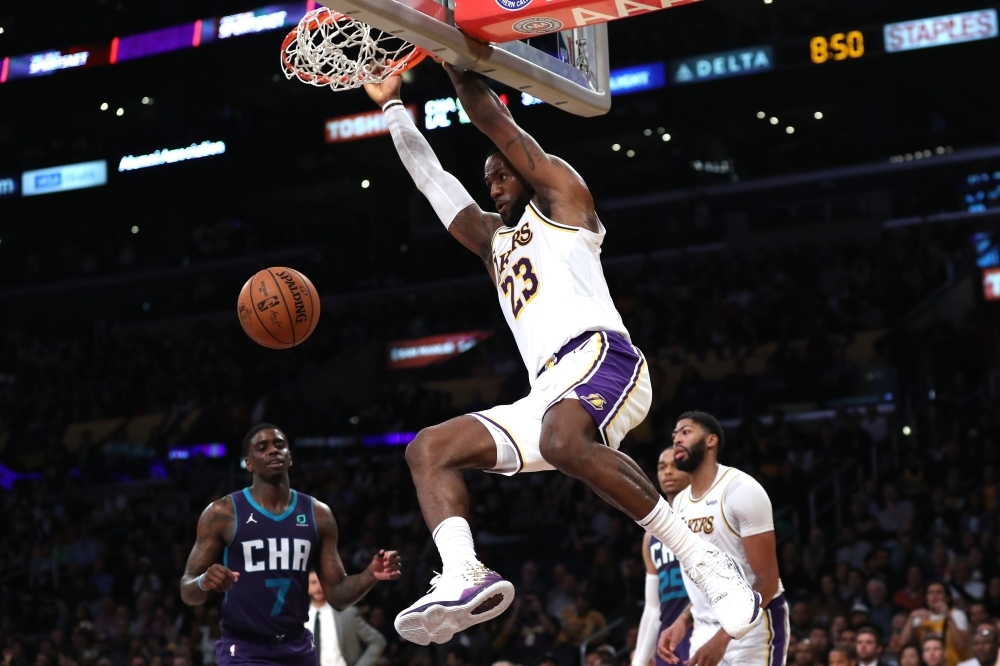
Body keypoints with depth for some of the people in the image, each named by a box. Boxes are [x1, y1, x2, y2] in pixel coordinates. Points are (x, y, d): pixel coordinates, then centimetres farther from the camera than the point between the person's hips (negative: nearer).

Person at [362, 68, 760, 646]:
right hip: (545, 395, 8)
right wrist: (392, 104, 41)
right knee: (429, 449, -4)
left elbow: (494, 119, 12)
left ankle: (705, 562, -35)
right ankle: (465, 577, -28)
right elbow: (433, 180, 39)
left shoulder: (561, 197, 16)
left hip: (600, 356, -8)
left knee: (563, 439, -38)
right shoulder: (493, 238, 36)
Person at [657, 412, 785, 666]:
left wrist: (723, 638, -23)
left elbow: (767, 581, -17)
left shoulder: (741, 490, -14)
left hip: (753, 626, -8)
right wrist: (683, 622, 4)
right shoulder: (680, 504, 11)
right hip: (706, 631, 8)